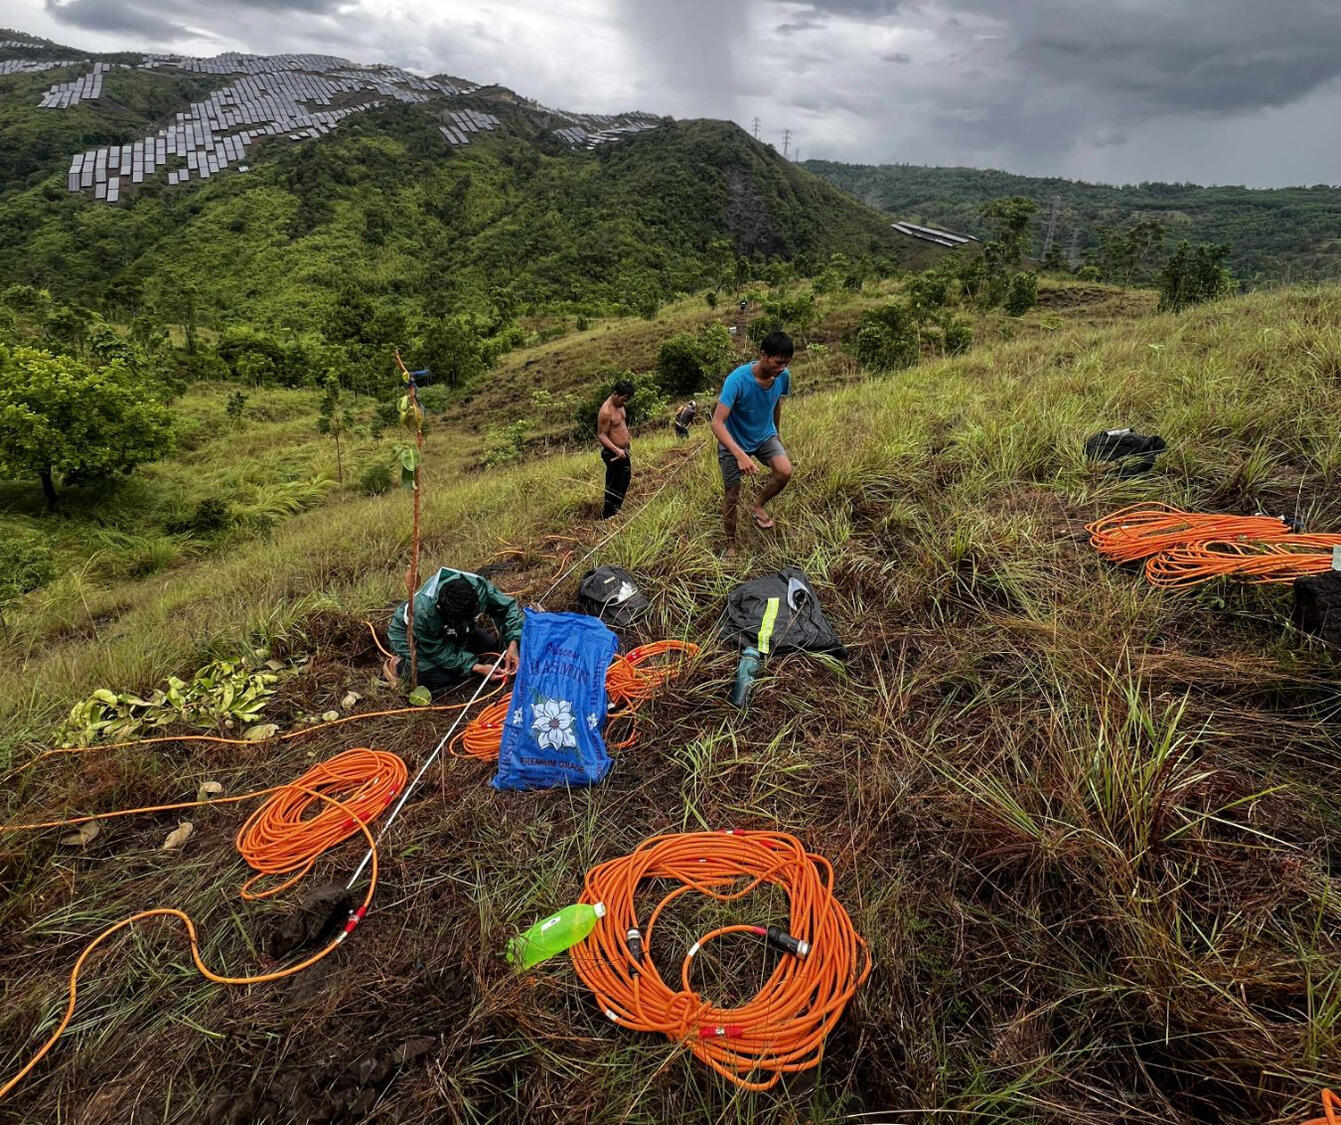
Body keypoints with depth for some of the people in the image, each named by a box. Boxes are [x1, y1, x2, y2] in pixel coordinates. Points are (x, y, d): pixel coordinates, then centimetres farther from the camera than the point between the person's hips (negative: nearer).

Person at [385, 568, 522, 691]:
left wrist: (512, 645, -31)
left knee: (490, 645, 0)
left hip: (446, 630, 5)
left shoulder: (479, 587, -36)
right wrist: (477, 668, -31)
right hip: (409, 634, -5)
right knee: (441, 679, -19)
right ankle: (399, 665, 5)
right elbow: (439, 652, -28)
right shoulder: (422, 612, -45)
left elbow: (508, 606, -19)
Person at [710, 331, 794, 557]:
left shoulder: (783, 376, -16)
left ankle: (759, 504, 8)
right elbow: (717, 423, -38)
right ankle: (730, 544, 26)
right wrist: (740, 455, -49)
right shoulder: (737, 380, -33)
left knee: (785, 471, -22)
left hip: (765, 436, 4)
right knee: (732, 496, 3)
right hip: (734, 441, -4)